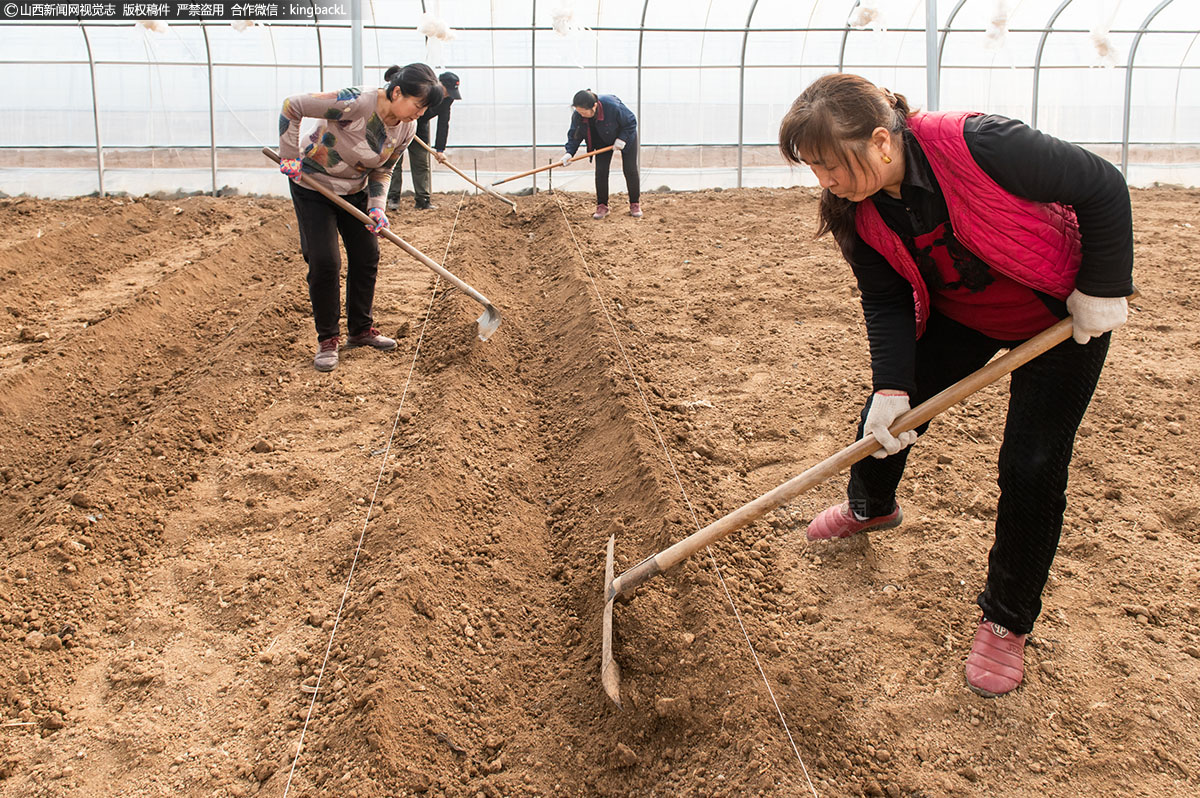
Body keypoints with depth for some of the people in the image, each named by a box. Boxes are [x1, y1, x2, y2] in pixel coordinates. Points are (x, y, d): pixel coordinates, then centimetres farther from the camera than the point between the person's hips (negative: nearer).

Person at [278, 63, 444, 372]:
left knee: (367, 257, 6)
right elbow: (292, 106, -26)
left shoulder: (406, 129, -11)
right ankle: (327, 339, 5)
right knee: (324, 261, -9)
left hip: (355, 191, 7)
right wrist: (289, 156, -22)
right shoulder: (356, 103, -33)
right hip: (313, 187, -6)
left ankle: (360, 330, 24)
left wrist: (377, 208, -12)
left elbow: (382, 171, 2)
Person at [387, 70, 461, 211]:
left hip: (420, 126, 4)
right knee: (395, 159, -7)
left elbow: (443, 123, -15)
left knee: (422, 162, -2)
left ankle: (423, 200, -1)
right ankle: (393, 197, -3)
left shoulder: (447, 98, -17)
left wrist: (440, 149, -22)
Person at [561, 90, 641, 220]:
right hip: (603, 140, 3)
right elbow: (574, 135, -13)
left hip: (625, 136, -3)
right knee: (600, 171, -8)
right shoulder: (578, 116, -27)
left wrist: (622, 139, -30)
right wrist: (569, 152, -28)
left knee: (630, 170, -3)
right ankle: (602, 206, 3)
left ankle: (635, 204, 10)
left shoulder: (613, 106, -40)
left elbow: (631, 122, -23)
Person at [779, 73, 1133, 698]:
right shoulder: (859, 212, -18)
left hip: (1063, 317, -5)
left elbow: (1103, 188, -25)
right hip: (959, 317, 5)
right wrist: (892, 386, -21)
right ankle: (871, 507, 45)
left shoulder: (981, 145, -37)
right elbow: (886, 301, -9)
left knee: (1032, 467, -7)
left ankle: (1007, 620, 12)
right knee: (886, 416, 10)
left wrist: (1102, 290, -21)